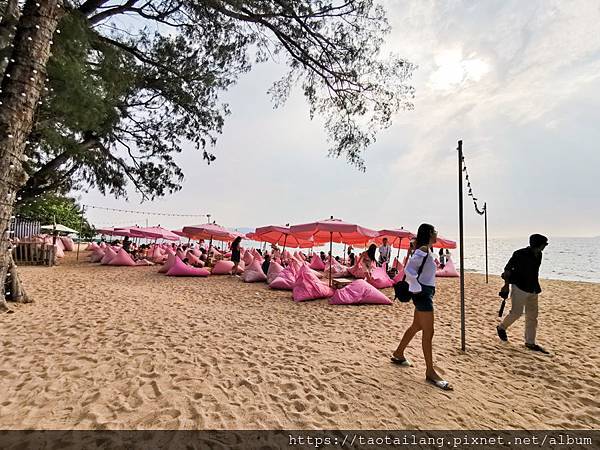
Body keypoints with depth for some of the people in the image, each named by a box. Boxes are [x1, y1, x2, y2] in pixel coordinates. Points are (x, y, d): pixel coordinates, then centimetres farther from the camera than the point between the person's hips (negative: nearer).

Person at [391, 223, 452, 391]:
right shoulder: (422, 251, -17)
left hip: (426, 293, 10)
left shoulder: (426, 251, 13)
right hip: (422, 293, -10)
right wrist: (417, 288, -20)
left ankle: (398, 355, 33)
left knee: (416, 326, 19)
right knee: (428, 332, -4)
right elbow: (409, 270, -27)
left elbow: (415, 269, 21)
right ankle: (430, 372, 5)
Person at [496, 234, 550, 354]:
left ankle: (530, 342, 17)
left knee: (532, 316, 9)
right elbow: (507, 269, -11)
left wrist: (536, 287, 20)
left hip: (532, 290, 7)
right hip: (519, 288, -7)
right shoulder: (520, 254, -15)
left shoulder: (538, 255, 6)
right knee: (517, 312, -5)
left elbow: (535, 272, 18)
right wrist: (506, 285, -14)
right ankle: (501, 327, 21)